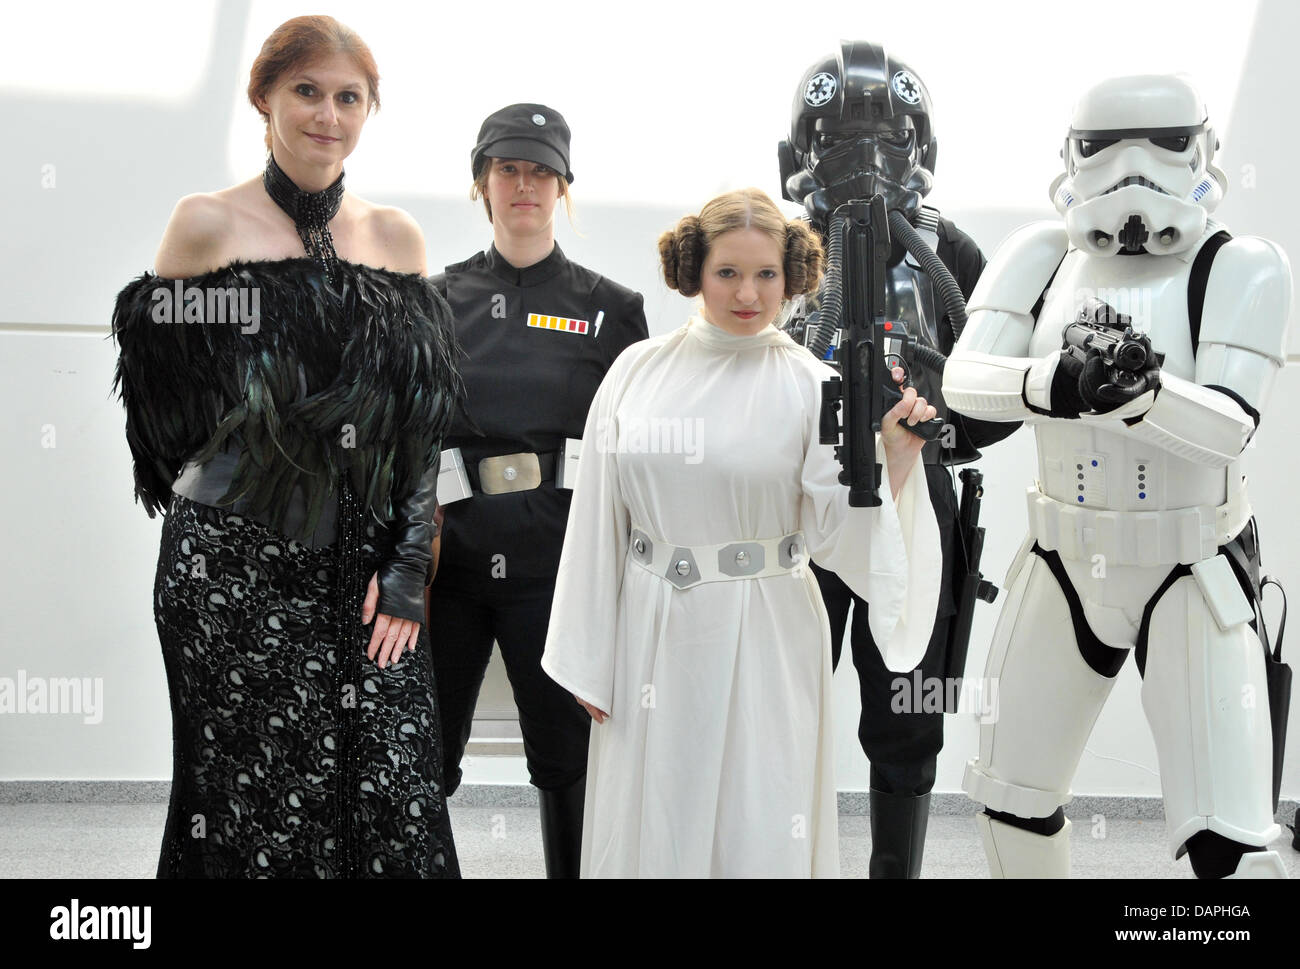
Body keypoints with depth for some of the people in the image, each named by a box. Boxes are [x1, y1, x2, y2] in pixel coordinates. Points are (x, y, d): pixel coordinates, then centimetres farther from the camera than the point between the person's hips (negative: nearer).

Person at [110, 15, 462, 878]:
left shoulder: (398, 238, 10)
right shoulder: (207, 224, 1)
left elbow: (426, 417, 8)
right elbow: (167, 400, 6)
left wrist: (407, 566, 0)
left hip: (366, 571, 3)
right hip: (234, 569, -3)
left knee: (395, 802, -3)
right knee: (258, 805, -3)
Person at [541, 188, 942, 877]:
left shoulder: (810, 387, -3)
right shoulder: (638, 370, 1)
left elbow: (833, 532, -5)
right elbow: (597, 522, 4)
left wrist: (892, 458, -19)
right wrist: (588, 661, 4)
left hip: (764, 636, -2)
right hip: (652, 633, 2)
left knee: (758, 834, 3)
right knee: (648, 826, 10)